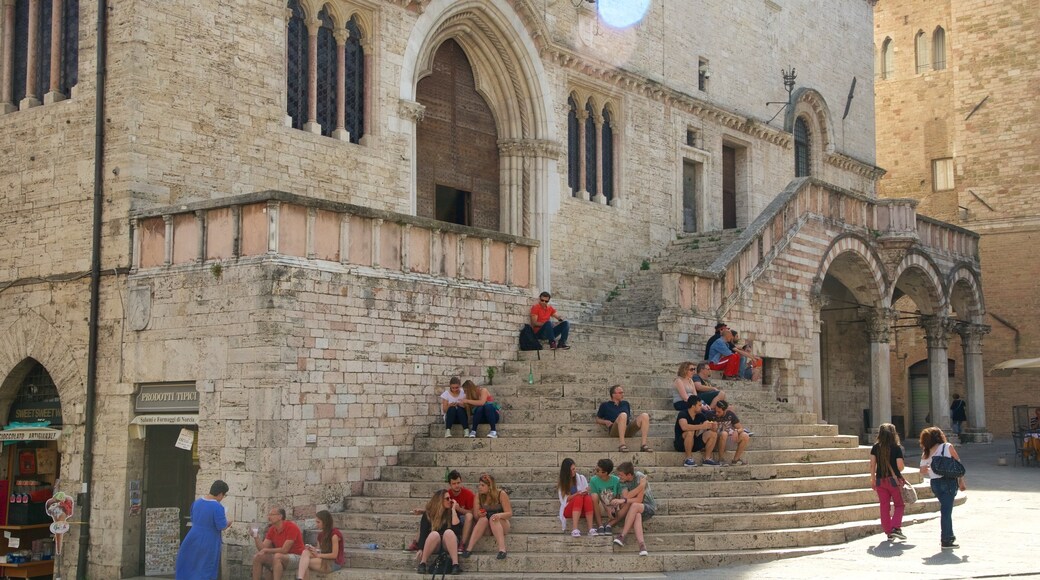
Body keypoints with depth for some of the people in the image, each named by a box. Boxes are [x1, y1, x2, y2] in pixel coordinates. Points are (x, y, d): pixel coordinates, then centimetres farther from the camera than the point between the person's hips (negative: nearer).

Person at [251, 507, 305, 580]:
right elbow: (262, 549, 1)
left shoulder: (291, 527, -18)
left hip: (296, 557, -8)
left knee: (277, 556, -36)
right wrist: (256, 538, -16)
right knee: (257, 557, -6)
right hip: (281, 556, 8)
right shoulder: (272, 530, 5)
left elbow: (284, 550, -21)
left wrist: (267, 550, -12)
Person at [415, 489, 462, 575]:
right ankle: (422, 564, -30)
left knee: (448, 532, -32)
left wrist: (453, 510, -11)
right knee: (434, 534, -34)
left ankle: (455, 565, -43)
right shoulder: (428, 514, -1)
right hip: (432, 546, -1)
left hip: (448, 545, 1)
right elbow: (423, 533, -9)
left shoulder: (452, 512, 3)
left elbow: (457, 529, -14)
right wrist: (420, 549, -22)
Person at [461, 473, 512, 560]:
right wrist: (479, 515, -24)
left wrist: (500, 515, -31)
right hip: (487, 529, 2)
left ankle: (502, 548, -49)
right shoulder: (479, 496, -1)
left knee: (493, 518, -33)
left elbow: (509, 513, -10)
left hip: (501, 525, -2)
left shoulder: (501, 494, -9)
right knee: (483, 519, -31)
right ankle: (469, 548, -42)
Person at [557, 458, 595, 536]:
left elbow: (587, 493, 6)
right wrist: (577, 494, -20)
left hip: (582, 509, 2)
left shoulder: (581, 478, 8)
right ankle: (575, 529, -48)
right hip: (568, 510, -2)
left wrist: (586, 493, -18)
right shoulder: (561, 482, 4)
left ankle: (591, 529, -43)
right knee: (578, 498, -34)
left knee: (588, 498, -32)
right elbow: (564, 500, -5)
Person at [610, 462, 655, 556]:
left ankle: (622, 536, -34)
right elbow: (626, 497, -16)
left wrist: (624, 500, -32)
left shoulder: (640, 478, -18)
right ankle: (641, 544, -48)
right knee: (637, 515, -34)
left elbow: (639, 500, -23)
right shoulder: (623, 482, -2)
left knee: (634, 506, -36)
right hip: (636, 510, 3)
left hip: (649, 507, -3)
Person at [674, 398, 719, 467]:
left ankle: (707, 459, -7)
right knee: (690, 432, -36)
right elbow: (684, 427, -38)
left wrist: (714, 427, -27)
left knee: (713, 434, -10)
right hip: (680, 444, -6)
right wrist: (701, 426, -42)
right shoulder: (683, 414, -18)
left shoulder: (700, 415, 1)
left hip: (694, 443, 6)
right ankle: (689, 459, -25)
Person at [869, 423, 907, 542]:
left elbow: (872, 465, 1)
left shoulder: (875, 447, 1)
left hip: (880, 480, 3)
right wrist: (899, 471, 12)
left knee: (884, 507, 9)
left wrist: (872, 479, 9)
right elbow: (900, 466, -11)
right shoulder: (897, 448, -8)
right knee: (899, 505, 11)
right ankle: (895, 528, -4)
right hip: (894, 479, -3)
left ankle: (888, 532, 11)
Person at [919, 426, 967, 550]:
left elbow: (922, 471, 5)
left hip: (935, 483, 4)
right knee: (946, 511, -4)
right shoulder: (947, 447, -2)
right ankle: (946, 541, -3)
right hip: (949, 481, -4)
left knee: (945, 509, 19)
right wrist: (961, 481, 5)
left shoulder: (926, 453, 6)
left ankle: (949, 536, 27)